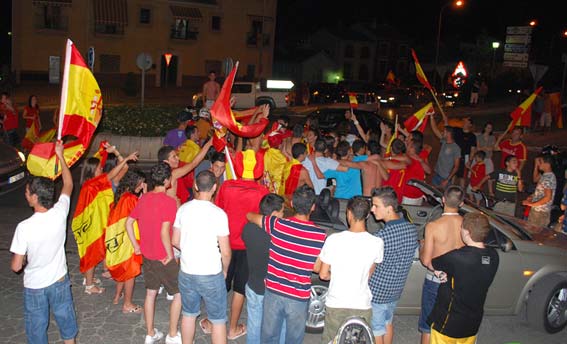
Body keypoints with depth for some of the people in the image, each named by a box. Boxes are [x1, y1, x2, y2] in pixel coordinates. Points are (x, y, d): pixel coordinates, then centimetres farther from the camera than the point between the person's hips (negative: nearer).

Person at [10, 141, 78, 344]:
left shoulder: (24, 227, -28)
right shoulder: (60, 213, -19)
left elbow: (16, 266, -19)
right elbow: (68, 186, 1)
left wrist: (25, 260, 4)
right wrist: (60, 156, 6)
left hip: (35, 286, -3)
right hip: (59, 281, 3)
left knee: (37, 326, 17)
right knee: (65, 319, 22)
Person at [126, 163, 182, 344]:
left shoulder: (143, 198, 2)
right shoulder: (169, 201, -21)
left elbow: (129, 223, 7)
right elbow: (164, 232, -27)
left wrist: (136, 245, 14)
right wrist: (170, 255, -16)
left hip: (147, 255, 7)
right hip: (163, 258, -7)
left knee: (151, 293, 18)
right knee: (179, 294, 10)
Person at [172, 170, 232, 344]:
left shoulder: (183, 209, -4)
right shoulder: (218, 213, -17)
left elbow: (175, 241, 5)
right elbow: (225, 251, -13)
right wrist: (225, 270, 5)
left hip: (186, 273, 5)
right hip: (211, 275, -4)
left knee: (188, 314, 22)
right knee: (218, 320, 9)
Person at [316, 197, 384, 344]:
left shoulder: (333, 240, -15)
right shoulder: (377, 243, -12)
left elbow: (323, 274, -6)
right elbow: (370, 273, 3)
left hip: (335, 305, -1)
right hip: (362, 306, 1)